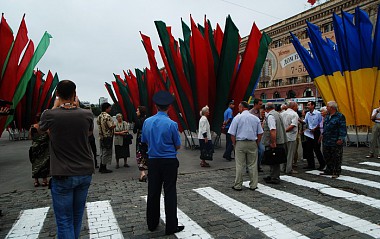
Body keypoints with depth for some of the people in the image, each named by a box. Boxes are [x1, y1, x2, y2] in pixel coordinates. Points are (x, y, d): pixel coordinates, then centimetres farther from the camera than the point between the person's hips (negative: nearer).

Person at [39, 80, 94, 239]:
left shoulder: (50, 115, -12)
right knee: (77, 217, 19)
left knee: (64, 221, 5)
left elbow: (42, 128, 12)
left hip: (62, 175, -3)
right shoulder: (87, 114, -7)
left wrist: (55, 106, 16)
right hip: (85, 173, 3)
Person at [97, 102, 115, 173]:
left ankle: (101, 168, 21)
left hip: (101, 136, 9)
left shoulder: (99, 116, 10)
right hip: (107, 136, -9)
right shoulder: (107, 116, -18)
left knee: (102, 152, 15)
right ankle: (104, 168, 5)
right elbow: (111, 127, -22)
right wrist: (114, 125, 0)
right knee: (106, 152, -1)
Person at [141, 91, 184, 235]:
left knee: (153, 192, 14)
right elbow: (178, 146, -4)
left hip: (153, 161, 4)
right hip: (169, 162, -4)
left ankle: (152, 224, 29)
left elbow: (145, 142, 10)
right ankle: (171, 226, 12)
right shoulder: (171, 124, -14)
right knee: (170, 193, 5)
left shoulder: (147, 122, -2)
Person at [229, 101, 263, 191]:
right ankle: (253, 185, 16)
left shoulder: (237, 118, -5)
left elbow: (232, 134, -6)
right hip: (252, 144, 3)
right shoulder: (256, 118, 4)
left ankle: (238, 185, 10)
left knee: (240, 165, 3)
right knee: (253, 165, 9)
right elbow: (260, 133, 6)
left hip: (240, 143, -2)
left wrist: (234, 144, 5)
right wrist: (256, 144, 14)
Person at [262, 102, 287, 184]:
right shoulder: (277, 114, 14)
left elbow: (273, 130, -25)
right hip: (280, 141, 9)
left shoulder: (270, 116, -16)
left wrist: (273, 143, -24)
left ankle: (274, 179, 7)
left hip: (273, 143, -9)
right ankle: (273, 176, 29)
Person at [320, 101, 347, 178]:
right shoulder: (327, 116, 14)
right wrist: (323, 135, 20)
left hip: (336, 142, -8)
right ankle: (329, 170, 27)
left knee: (336, 158, 0)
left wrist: (341, 138, -18)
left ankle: (336, 172, 9)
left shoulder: (340, 116, -10)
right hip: (326, 141, 8)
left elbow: (343, 129, -13)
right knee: (327, 157, 14)